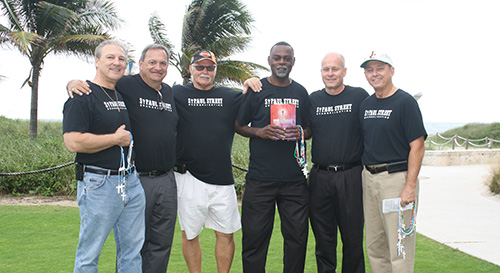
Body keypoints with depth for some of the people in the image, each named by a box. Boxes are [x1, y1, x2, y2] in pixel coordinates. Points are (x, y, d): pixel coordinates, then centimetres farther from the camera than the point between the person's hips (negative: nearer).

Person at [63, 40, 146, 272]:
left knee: (132, 252, 11)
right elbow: (73, 142, -20)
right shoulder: (82, 97, -8)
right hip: (99, 185, -7)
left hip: (131, 181, 7)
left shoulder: (124, 95, 16)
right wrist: (116, 139, -12)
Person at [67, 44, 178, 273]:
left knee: (162, 243, 12)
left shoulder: (170, 93, 12)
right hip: (135, 179, -5)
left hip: (166, 179, 6)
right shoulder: (125, 86, -6)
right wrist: (73, 83, -22)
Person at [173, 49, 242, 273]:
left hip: (223, 179, 2)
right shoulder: (177, 94, 4)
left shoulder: (230, 97, 11)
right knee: (190, 234, 7)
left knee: (226, 234, 8)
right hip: (189, 177, -2)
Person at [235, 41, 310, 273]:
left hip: (295, 178, 3)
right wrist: (260, 132, -11)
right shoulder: (255, 89, 4)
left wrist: (300, 133, -4)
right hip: (260, 178, -2)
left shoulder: (301, 93, 12)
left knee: (297, 236, 5)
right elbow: (238, 125, 7)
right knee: (254, 236, 1)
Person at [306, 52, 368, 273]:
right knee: (323, 237, 10)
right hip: (320, 177, 2)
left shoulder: (359, 96, 2)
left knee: (353, 237, 4)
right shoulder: (312, 100, 9)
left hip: (351, 177, -2)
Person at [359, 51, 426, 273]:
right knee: (375, 247, 12)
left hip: (396, 177, -7)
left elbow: (417, 146, -12)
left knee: (399, 247, -4)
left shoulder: (405, 102, -6)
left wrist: (410, 187, -19)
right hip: (369, 177, 7)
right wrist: (366, 177, 9)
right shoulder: (366, 105, 14)